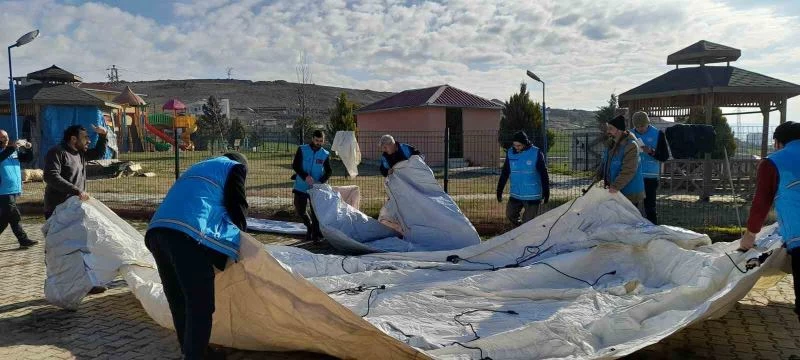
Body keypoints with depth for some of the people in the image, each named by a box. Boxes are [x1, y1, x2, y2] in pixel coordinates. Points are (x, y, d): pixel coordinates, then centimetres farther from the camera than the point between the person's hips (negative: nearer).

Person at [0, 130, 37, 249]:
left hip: (14, 190, 7)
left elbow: (28, 158, 15)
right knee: (14, 217, -5)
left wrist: (28, 149, -3)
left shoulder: (14, 151, 11)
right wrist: (12, 148, -32)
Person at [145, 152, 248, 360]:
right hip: (187, 234, -8)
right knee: (200, 305, -2)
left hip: (157, 230, 8)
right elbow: (237, 206, 8)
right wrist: (239, 234, 25)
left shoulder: (198, 168, 37)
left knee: (178, 301, 17)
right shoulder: (235, 167, 16)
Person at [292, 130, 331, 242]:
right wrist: (305, 176, -26)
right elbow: (295, 165, -10)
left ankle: (316, 234, 12)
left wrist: (321, 181, -20)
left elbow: (329, 171, 0)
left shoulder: (325, 154, 2)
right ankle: (309, 226, 33)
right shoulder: (302, 150, -2)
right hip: (301, 187, 0)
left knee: (316, 212, 0)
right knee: (300, 210, 7)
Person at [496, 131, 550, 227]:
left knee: (528, 221, 1)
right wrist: (499, 191, 7)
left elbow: (544, 175, -4)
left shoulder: (536, 153, -9)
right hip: (515, 194, 4)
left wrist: (546, 193, -3)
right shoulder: (510, 153, 1)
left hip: (532, 196, -4)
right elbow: (504, 174, 8)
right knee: (510, 215, 5)